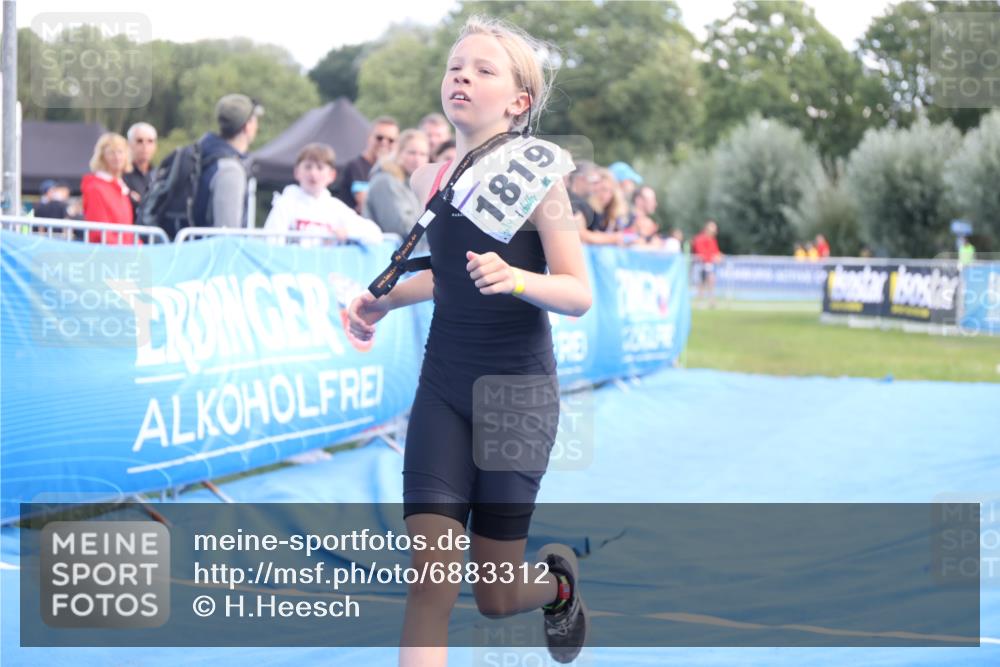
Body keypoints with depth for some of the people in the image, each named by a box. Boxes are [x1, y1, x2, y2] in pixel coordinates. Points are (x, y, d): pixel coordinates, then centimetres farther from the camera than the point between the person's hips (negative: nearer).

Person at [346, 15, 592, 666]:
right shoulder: (429, 180, 4)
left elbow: (578, 293, -13)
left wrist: (515, 278, -31)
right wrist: (384, 301, 9)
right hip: (443, 387, 4)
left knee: (496, 597, 6)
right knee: (429, 581, -12)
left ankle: (560, 576, 41)